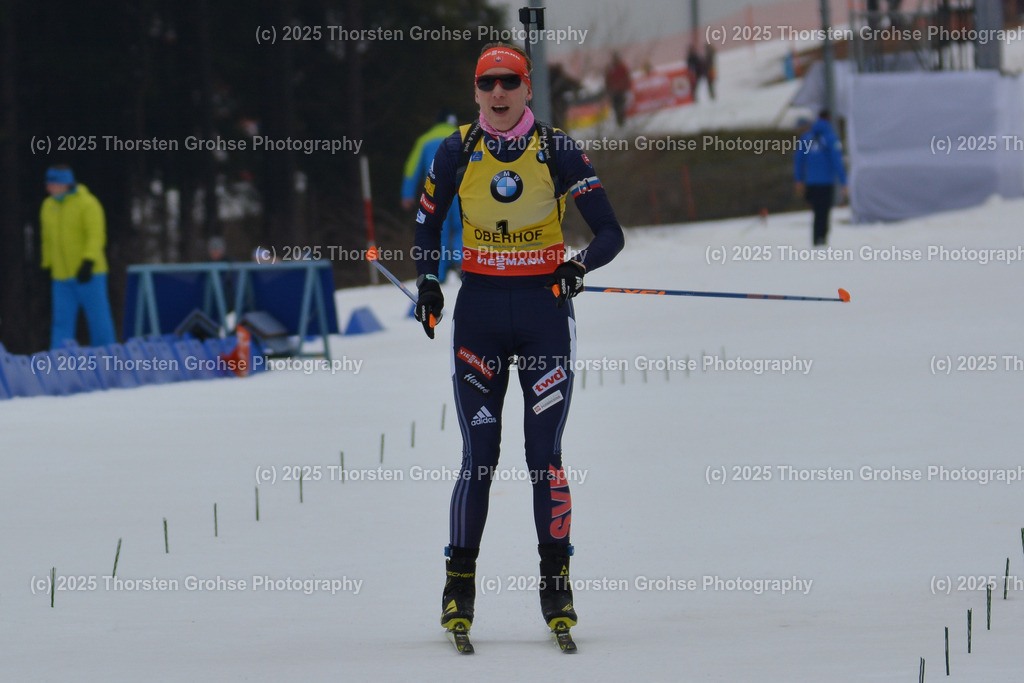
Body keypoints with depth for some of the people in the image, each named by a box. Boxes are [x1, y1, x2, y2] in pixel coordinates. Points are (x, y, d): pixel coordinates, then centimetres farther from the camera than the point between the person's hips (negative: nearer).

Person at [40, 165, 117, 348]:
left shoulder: (87, 204, -9)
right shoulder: (48, 206, 12)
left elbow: (96, 236, -16)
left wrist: (88, 263, -27)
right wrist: (48, 268, 19)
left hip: (87, 273, -6)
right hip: (61, 277, 6)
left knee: (99, 320, -1)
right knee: (62, 322, 1)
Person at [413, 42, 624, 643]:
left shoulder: (559, 151, -5)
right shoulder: (456, 152, 0)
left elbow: (610, 234, -5)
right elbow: (428, 223, 15)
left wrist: (580, 265, -25)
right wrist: (428, 281, -1)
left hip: (545, 309, -1)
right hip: (479, 311, 1)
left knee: (545, 453, -5)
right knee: (479, 454, -4)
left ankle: (556, 582, 4)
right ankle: (460, 585, 5)